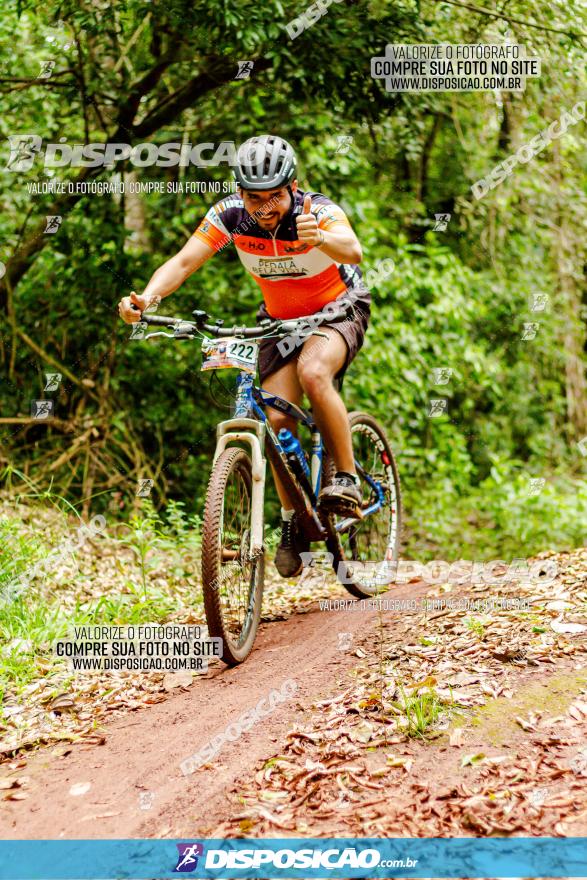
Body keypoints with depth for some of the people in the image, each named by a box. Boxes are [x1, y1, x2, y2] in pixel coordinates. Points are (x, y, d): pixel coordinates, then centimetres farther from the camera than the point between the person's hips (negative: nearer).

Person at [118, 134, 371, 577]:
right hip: (281, 319, 4)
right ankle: (293, 522, 9)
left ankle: (348, 478, -18)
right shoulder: (230, 214, -21)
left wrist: (319, 238, -73)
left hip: (338, 308, -4)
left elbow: (353, 250, -50)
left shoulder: (318, 211, -30)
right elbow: (184, 261, -28)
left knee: (313, 372, -34)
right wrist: (147, 297, -48)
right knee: (277, 419, -9)